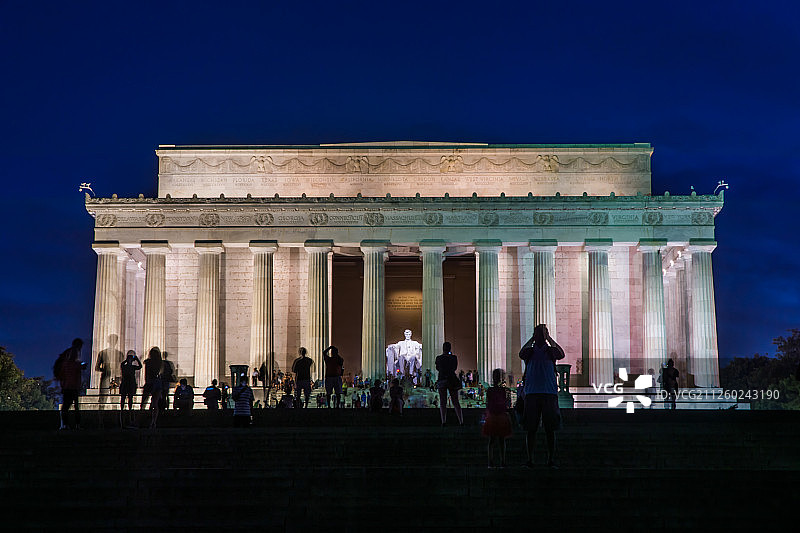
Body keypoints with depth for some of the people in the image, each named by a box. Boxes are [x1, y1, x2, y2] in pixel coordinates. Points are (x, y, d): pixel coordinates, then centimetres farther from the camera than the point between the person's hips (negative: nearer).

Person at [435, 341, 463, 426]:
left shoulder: (438, 358, -4)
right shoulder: (454, 358, -3)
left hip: (441, 380, -1)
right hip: (452, 381, 1)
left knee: (442, 402, 2)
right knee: (456, 402, 6)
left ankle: (443, 421, -8)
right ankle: (461, 421, 1)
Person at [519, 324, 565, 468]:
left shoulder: (550, 351, 9)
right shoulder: (530, 351, 10)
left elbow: (561, 354, -13)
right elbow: (521, 354, -13)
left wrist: (548, 338, -7)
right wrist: (532, 339, -5)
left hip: (549, 393, 0)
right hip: (532, 393, 0)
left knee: (550, 429, 0)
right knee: (530, 428, -1)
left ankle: (551, 460, 5)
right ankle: (530, 459, 4)